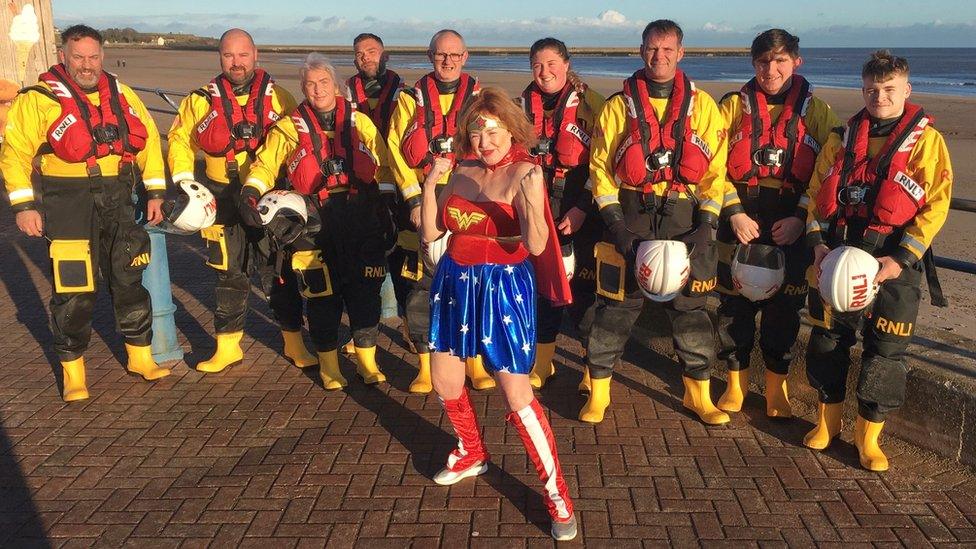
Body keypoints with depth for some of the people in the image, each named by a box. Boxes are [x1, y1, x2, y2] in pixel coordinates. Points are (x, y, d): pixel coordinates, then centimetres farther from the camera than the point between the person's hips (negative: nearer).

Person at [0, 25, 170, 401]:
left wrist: (155, 192, 9)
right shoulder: (40, 99, -5)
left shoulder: (121, 94, 9)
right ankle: (73, 373, 13)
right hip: (69, 206, -4)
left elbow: (148, 140, 14)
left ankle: (141, 357, 27)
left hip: (118, 202, 4)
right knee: (74, 290, -2)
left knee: (129, 281, 12)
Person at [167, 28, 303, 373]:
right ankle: (228, 347, 19)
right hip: (224, 199, 1)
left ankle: (294, 344, 16)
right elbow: (180, 139, 12)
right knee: (229, 274, 8)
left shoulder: (279, 98, 0)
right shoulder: (202, 100, 1)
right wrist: (184, 180, -1)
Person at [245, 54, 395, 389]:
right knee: (322, 293, 2)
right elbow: (265, 163, 7)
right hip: (315, 221, -1)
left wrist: (388, 208, 5)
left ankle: (367, 362, 17)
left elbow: (383, 166, 12)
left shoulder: (359, 121, 10)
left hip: (362, 219, 1)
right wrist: (250, 194, -11)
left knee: (365, 290, 3)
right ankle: (328, 364, 18)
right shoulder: (290, 127, 7)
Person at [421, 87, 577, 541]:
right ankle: (472, 454, 43)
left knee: (517, 395, -9)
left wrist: (533, 199, -39)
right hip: (455, 282, 7)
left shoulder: (522, 173, -13)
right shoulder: (462, 172, 4)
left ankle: (557, 493, 5)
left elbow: (537, 246, -23)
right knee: (444, 382, 16)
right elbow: (430, 232, 3)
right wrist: (430, 183, -8)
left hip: (504, 287, -6)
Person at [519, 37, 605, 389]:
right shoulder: (524, 105, 10)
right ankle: (541, 363, 23)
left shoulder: (590, 103, -4)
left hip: (580, 212, -4)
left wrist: (582, 208, -15)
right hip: (536, 211, 4)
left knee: (583, 287, -3)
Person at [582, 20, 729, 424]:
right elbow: (600, 166, 2)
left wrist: (706, 223, -6)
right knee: (616, 306, 2)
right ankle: (598, 392, 15)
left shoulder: (702, 105, 6)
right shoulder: (619, 105, 4)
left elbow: (716, 168, 4)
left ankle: (698, 394, 23)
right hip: (630, 215, -1)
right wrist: (613, 220, -9)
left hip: (684, 218, 1)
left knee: (689, 307, 8)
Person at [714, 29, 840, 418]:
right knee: (735, 305, 6)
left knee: (784, 309, 7)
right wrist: (734, 213, -13)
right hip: (739, 224, 0)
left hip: (791, 229, 0)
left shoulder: (816, 112, 4)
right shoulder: (733, 106, 3)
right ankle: (736, 384, 23)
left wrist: (800, 219, -10)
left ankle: (776, 389, 23)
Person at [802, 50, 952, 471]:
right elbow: (816, 191, 12)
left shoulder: (926, 140, -2)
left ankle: (868, 434, 16)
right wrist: (817, 241, -3)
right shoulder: (845, 137, 10)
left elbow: (935, 205, -8)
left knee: (885, 348, 0)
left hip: (893, 260, -3)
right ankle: (828, 420, 28)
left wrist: (901, 259, -16)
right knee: (827, 337, 9)